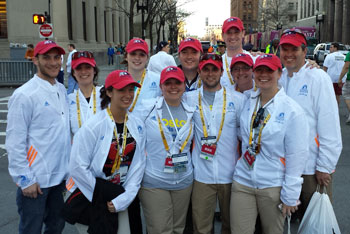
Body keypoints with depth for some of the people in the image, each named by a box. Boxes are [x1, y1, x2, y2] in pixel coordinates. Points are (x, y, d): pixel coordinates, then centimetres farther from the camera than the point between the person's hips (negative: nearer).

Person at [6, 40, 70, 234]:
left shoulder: (61, 90, 7)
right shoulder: (24, 95, -14)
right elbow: (15, 142, -15)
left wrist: (68, 167, 11)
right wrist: (24, 179, -14)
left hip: (59, 175, 7)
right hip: (35, 181, -6)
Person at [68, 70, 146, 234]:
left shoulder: (137, 126, -2)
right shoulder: (93, 126, -17)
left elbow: (138, 165, -2)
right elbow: (77, 168, -16)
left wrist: (123, 199, -9)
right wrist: (103, 197, -10)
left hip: (125, 200, 4)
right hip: (92, 200, -4)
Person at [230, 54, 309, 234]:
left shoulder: (292, 111, -10)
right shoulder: (248, 103, 3)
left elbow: (296, 156, -10)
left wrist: (290, 196, -9)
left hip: (273, 187, -3)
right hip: (242, 181, 4)